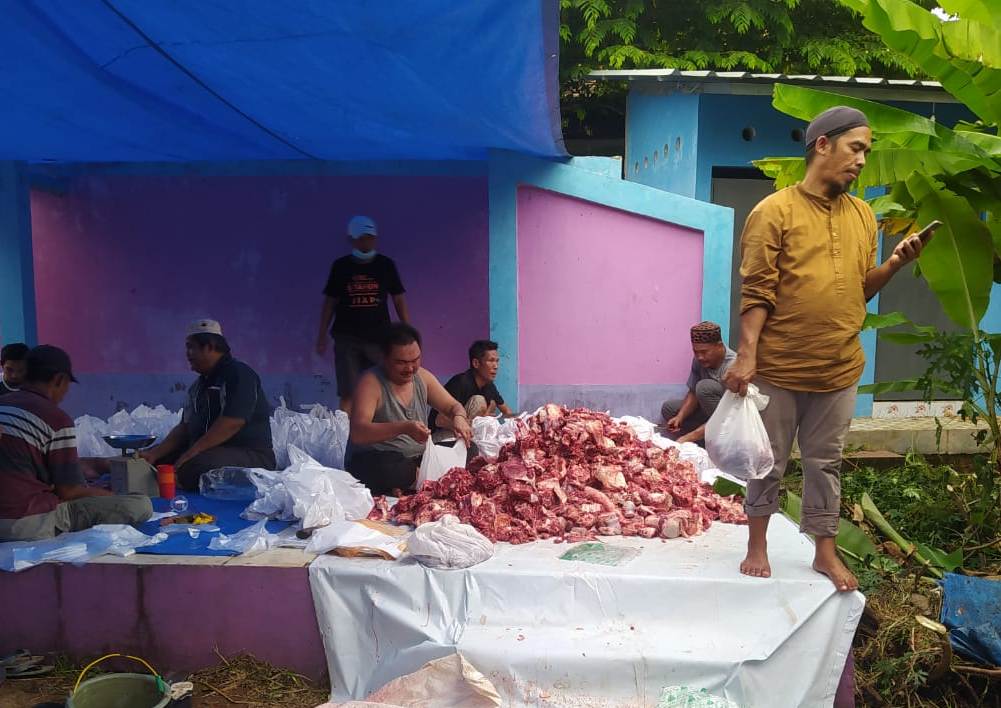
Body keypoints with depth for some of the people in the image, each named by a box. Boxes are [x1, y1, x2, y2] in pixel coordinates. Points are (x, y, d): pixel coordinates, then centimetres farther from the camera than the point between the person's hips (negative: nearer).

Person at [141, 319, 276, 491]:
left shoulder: (240, 374, -12)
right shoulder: (199, 385, 18)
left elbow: (232, 423, -23)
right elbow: (184, 427, 14)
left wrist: (191, 452, -22)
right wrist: (155, 453, -1)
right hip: (207, 452, 9)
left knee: (195, 467, -32)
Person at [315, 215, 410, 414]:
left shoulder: (386, 265, 5)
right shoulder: (340, 266, 5)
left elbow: (399, 300, 7)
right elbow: (330, 302, 9)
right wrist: (322, 335, 6)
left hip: (379, 337, 1)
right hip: (347, 338, 0)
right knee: (348, 394, -3)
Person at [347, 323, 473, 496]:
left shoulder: (422, 377, 4)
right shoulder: (371, 381, -14)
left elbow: (453, 406, 9)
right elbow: (357, 433, -25)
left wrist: (459, 417, -17)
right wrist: (403, 428, -39)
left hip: (420, 456, 6)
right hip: (377, 461, -6)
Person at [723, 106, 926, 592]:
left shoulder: (863, 215, 9)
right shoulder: (774, 212, -8)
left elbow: (861, 289, 14)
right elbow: (757, 293, -12)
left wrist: (894, 265, -4)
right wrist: (746, 355, -19)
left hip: (839, 370, 5)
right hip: (778, 368, -4)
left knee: (825, 462, 15)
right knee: (768, 460, 10)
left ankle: (826, 551, 29)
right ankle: (757, 544, 27)